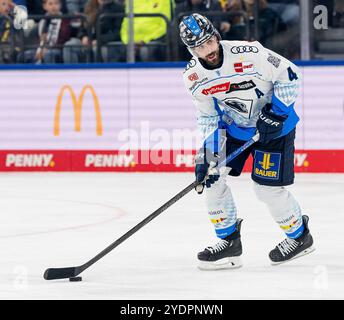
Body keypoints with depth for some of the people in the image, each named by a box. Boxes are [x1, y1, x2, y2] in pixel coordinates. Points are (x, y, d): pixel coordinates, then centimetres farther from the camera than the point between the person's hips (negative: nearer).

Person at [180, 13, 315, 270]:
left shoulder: (248, 53, -29)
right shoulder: (194, 76, -12)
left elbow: (289, 76, -19)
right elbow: (209, 118, -2)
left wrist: (275, 114, -24)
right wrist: (207, 156, -11)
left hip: (274, 124, -5)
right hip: (234, 126, 6)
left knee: (267, 187, -9)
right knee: (211, 176, -6)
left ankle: (300, 236, 17)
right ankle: (229, 241, 7)